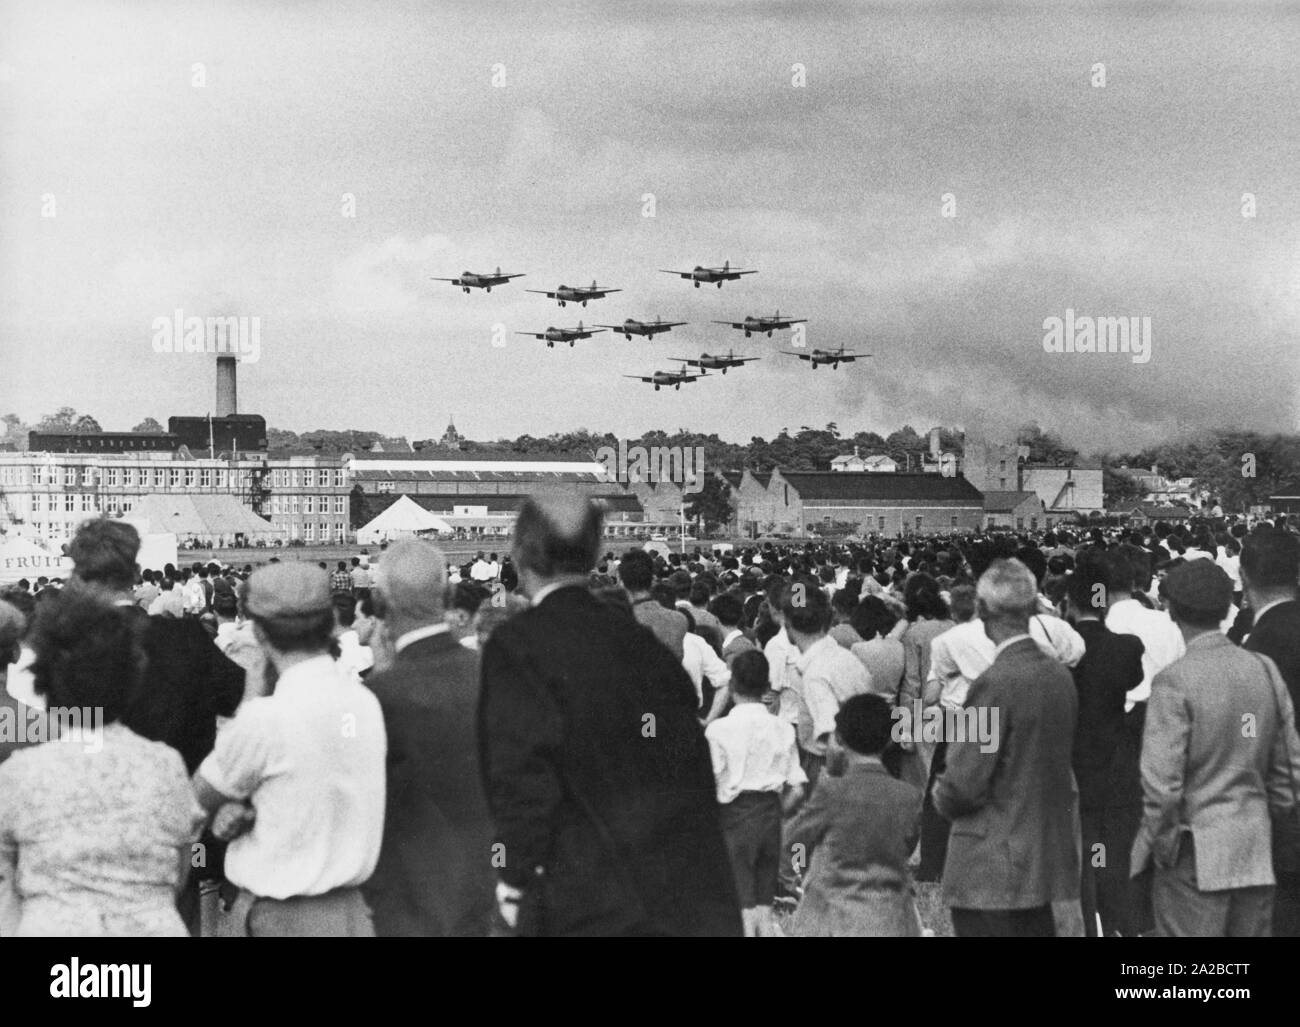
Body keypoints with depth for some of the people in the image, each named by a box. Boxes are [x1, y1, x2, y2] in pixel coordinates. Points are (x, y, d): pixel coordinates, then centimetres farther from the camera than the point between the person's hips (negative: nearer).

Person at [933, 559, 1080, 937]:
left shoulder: (995, 683, -19)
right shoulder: (1060, 676, 5)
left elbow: (963, 785, -18)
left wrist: (942, 796, 5)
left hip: (993, 874, -8)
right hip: (1048, 862, 8)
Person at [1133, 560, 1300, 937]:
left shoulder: (1174, 681, -14)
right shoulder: (1264, 670, 4)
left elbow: (1162, 782, -17)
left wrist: (1161, 845, -4)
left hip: (1196, 852, -6)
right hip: (1256, 855, 6)